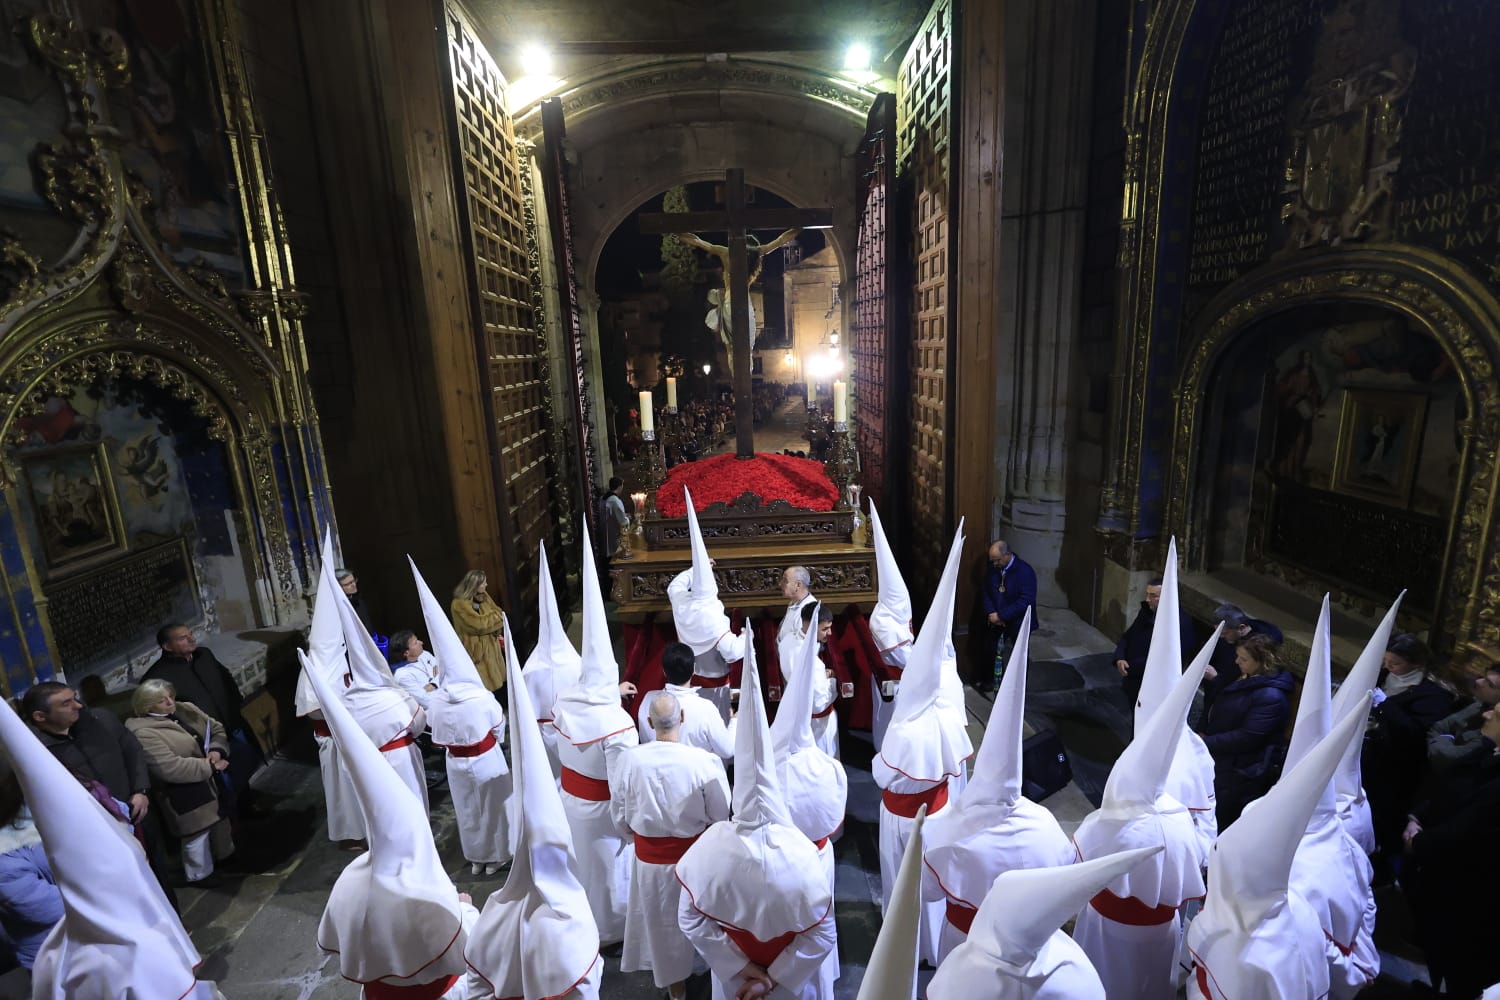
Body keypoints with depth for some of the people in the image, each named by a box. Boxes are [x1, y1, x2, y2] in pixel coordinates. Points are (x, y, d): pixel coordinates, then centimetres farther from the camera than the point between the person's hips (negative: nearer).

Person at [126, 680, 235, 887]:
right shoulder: (144, 733, -22)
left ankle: (226, 858, 48)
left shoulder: (186, 709, 0)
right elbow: (170, 768, -28)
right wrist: (209, 766, -21)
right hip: (188, 798, -8)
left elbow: (217, 729, 6)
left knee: (221, 825, 25)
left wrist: (217, 750, -14)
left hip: (214, 785, 8)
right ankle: (201, 876, 31)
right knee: (198, 836, 8)